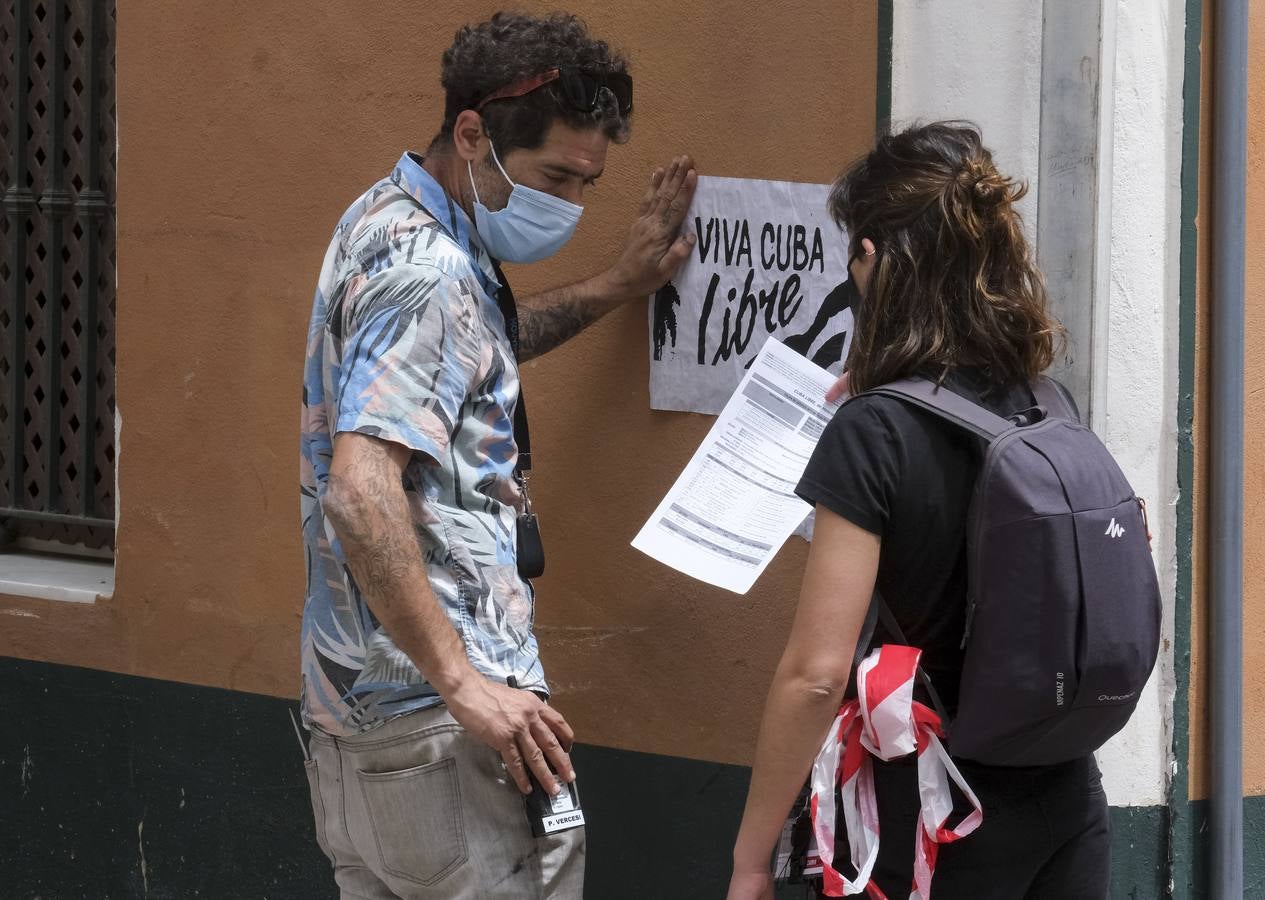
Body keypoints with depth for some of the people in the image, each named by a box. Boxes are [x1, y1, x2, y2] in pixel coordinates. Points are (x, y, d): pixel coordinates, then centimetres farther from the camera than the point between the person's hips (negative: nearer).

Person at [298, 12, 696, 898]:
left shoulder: (390, 222, 14)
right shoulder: (427, 274, -18)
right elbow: (360, 491, -29)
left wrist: (616, 287, 34)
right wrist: (464, 685, -29)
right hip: (439, 720, -10)